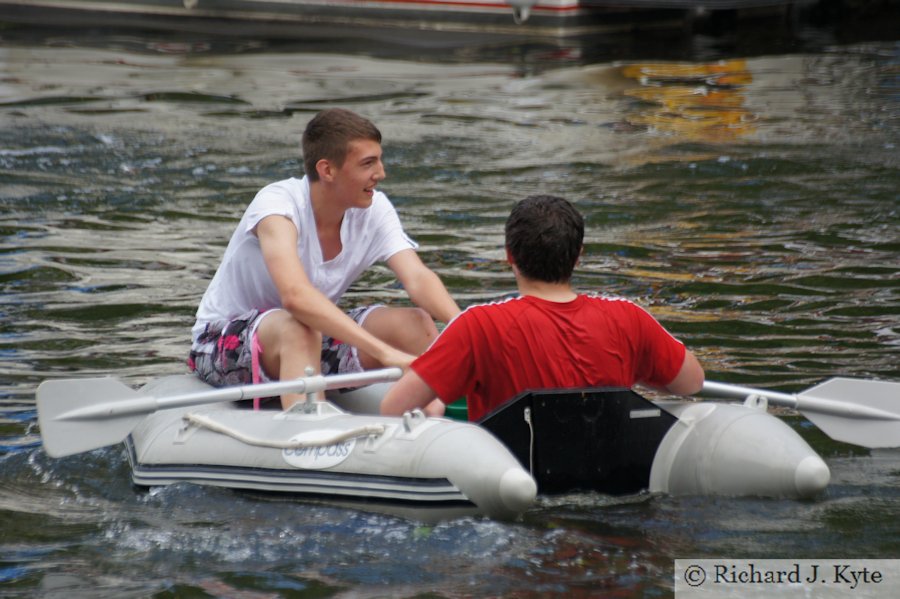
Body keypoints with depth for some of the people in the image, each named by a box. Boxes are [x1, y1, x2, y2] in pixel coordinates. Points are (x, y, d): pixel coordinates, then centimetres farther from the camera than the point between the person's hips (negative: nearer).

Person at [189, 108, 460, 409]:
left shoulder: (374, 209, -7)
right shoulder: (277, 204, -27)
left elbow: (417, 278, -21)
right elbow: (295, 295, -44)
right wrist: (384, 352, -52)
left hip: (315, 339, 6)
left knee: (416, 324, -17)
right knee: (295, 328, -39)